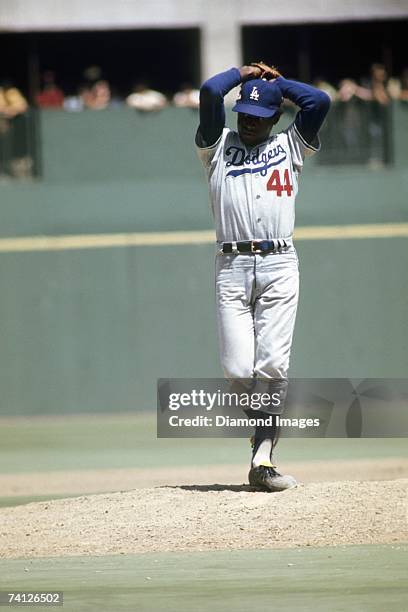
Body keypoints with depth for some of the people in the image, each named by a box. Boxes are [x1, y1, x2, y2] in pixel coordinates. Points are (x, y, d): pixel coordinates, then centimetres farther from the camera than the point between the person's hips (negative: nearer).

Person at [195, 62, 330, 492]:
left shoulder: (290, 146, 18)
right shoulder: (218, 146, 16)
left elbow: (319, 101, 4)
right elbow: (209, 93, 2)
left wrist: (278, 82, 17)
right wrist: (243, 74, 19)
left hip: (279, 266, 0)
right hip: (232, 267, 0)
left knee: (272, 367, -11)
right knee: (238, 372, -9)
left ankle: (263, 457, -12)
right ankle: (263, 437, 14)